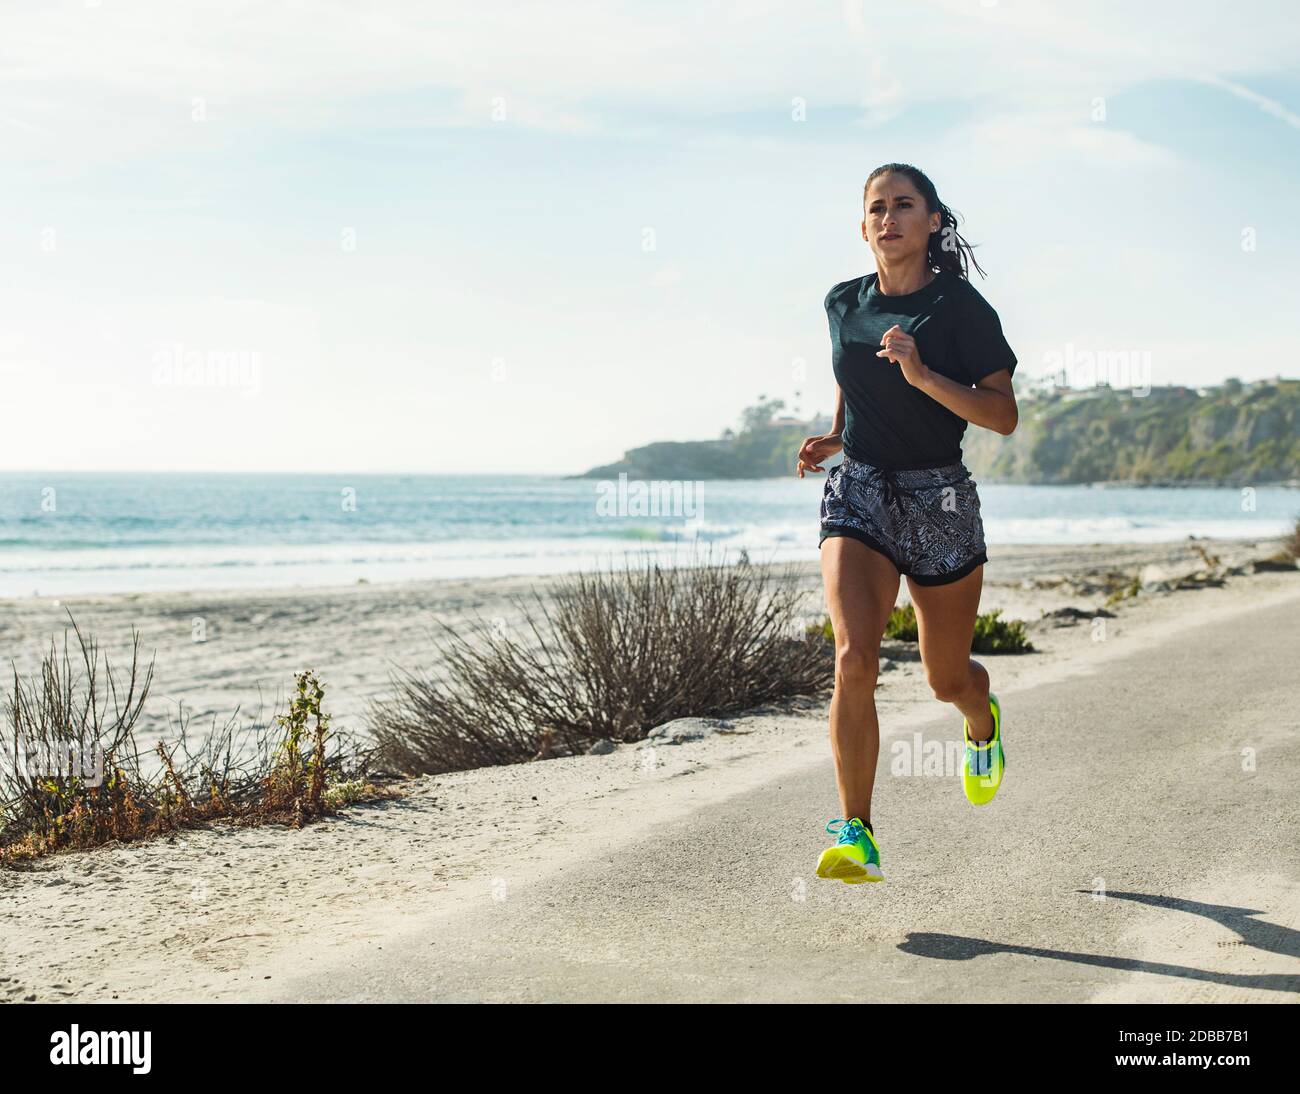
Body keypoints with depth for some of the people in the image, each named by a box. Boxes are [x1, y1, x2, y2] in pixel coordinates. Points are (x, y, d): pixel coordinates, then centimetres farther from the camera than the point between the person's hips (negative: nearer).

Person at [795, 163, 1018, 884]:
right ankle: (856, 836, -15)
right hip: (857, 494, 2)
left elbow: (1003, 416, -11)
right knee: (853, 659, -19)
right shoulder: (843, 304, 7)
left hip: (940, 499, -2)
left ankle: (983, 723, 50)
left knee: (947, 679, 11)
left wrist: (923, 375, -24)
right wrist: (833, 439, 6)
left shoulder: (960, 307, -6)